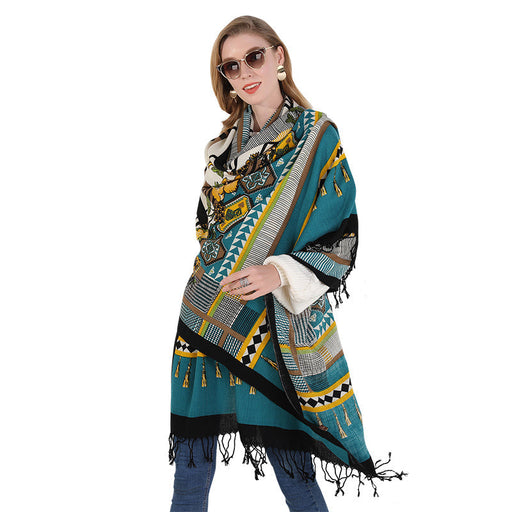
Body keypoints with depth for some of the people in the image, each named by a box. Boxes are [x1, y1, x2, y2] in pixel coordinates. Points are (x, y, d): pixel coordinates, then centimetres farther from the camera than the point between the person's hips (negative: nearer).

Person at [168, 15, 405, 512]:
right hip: (205, 322, 4)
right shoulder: (221, 146, 12)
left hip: (278, 326, -4)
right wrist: (207, 281, 14)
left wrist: (279, 273, -19)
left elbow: (343, 239, -6)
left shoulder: (317, 136, -2)